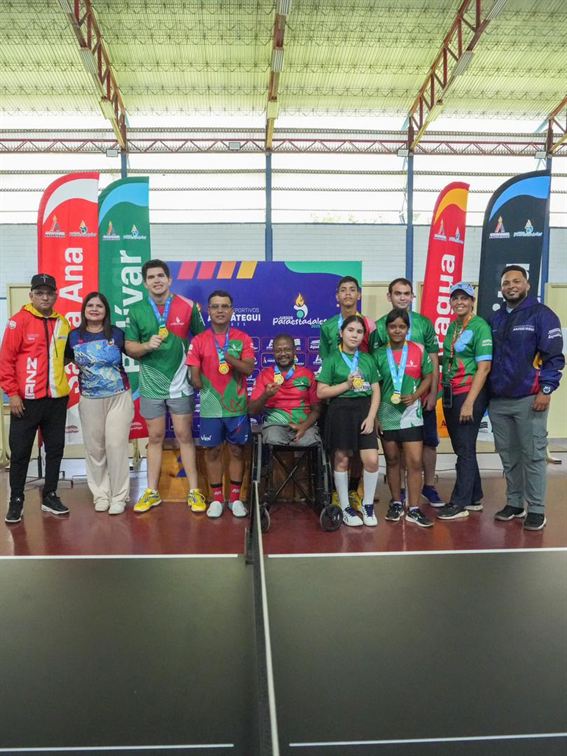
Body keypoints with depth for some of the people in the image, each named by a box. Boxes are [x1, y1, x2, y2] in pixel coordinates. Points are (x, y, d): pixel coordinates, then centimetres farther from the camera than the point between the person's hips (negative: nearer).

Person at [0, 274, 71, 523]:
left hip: (57, 399, 4)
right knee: (20, 452, 5)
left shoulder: (62, 323, 7)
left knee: (55, 449, 11)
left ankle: (50, 496, 25)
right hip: (26, 400, -4)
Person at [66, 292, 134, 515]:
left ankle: (118, 496, 11)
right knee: (94, 448, 9)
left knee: (116, 446, -1)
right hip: (90, 401, 2)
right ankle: (100, 493, 25)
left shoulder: (117, 333, -2)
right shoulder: (74, 336, 2)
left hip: (119, 398, -2)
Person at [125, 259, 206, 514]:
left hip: (180, 383, -2)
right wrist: (147, 346, -17)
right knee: (155, 438, 11)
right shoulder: (136, 311, 2)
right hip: (151, 384, 2)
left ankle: (194, 491, 12)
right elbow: (129, 348, 3)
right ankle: (152, 492, 21)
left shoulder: (188, 306, -3)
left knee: (184, 435, 3)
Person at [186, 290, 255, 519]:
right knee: (212, 451, 7)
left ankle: (235, 498, 20)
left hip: (237, 406, 0)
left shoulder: (243, 338, 1)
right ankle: (216, 499, 21)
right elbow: (194, 376, 1)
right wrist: (208, 390, -5)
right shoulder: (199, 341, 1)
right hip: (211, 408, 0)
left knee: (237, 450, 7)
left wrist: (230, 358, -25)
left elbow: (249, 369, -11)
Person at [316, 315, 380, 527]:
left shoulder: (368, 360, 11)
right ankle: (346, 508, 19)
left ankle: (368, 506, 14)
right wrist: (347, 385, -11)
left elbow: (376, 391, 8)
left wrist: (371, 417, -4)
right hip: (340, 411, -2)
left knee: (371, 460, -6)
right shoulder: (332, 359, 1)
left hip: (364, 410, 3)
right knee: (341, 460, 4)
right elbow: (321, 392, -3)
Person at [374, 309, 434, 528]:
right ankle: (396, 503, 25)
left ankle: (413, 509, 6)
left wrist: (415, 396, -12)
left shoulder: (419, 350, -1)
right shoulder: (379, 354, 1)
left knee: (415, 462, -4)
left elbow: (428, 377, 5)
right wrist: (374, 415, -2)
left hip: (411, 414, -1)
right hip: (386, 414, 1)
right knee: (392, 460, 11)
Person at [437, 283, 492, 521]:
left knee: (465, 449, -1)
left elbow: (484, 367, -15)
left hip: (470, 393, -7)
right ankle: (474, 498, 26)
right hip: (450, 394, 7)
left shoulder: (480, 327, -9)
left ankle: (460, 504, 7)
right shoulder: (452, 327, 13)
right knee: (461, 447, 13)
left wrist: (469, 402, -18)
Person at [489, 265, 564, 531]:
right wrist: (486, 391, 13)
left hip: (529, 400, -5)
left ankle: (536, 509, 9)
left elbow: (554, 356, -8)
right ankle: (514, 503, 23)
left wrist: (546, 390, -15)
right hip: (498, 401, 6)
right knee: (508, 456, 12)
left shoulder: (542, 315, -3)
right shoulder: (495, 319, 14)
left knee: (533, 456, -1)